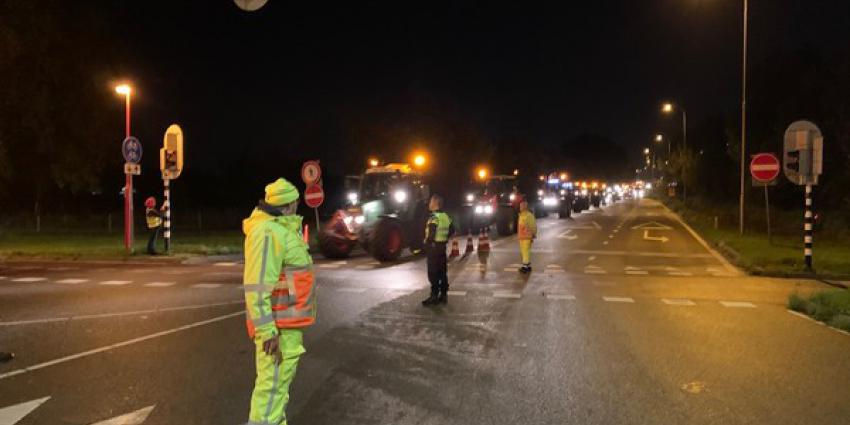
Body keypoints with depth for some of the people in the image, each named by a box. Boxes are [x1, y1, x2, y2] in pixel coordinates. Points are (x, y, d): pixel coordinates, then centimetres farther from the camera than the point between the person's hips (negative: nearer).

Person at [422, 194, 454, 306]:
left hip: (433, 247, -8)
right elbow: (452, 230, 16)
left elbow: (431, 234, -25)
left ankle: (434, 297, -2)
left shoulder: (434, 217, -17)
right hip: (443, 247, 8)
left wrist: (427, 243, -9)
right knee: (443, 272, 12)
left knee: (433, 273, -4)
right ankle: (444, 295, 17)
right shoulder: (446, 216, 9)